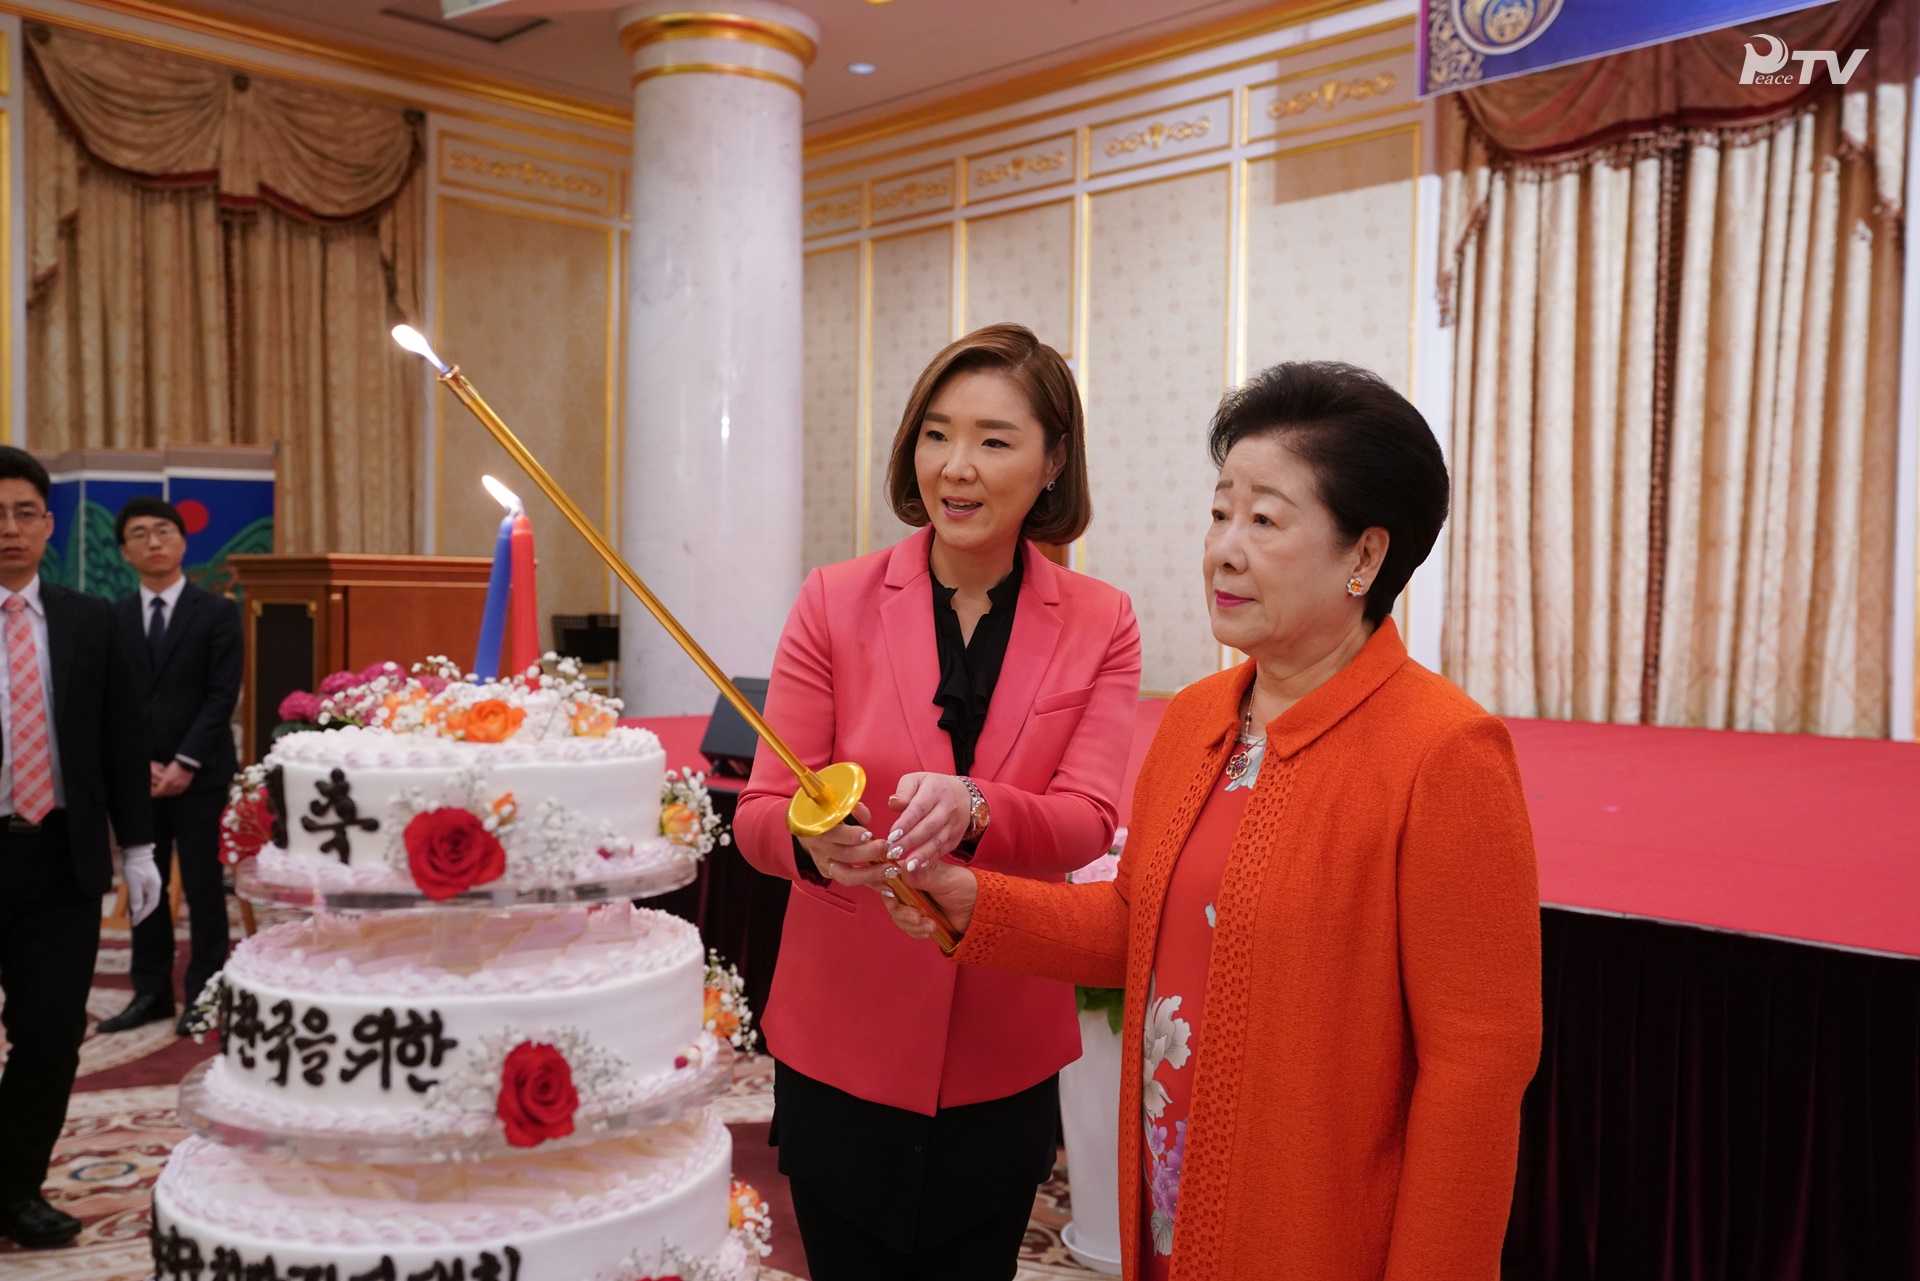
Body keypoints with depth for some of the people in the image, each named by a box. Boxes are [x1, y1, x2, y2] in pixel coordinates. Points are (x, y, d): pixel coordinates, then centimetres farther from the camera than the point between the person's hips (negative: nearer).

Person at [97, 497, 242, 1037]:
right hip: (134, 773, 3)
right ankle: (151, 992, 18)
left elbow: (223, 695, -7)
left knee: (203, 886, 2)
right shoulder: (113, 616, 8)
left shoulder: (217, 612, -2)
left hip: (199, 774, -3)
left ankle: (204, 994, 11)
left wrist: (185, 763, -14)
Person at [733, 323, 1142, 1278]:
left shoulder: (1100, 625, -3)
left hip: (1005, 1053, 1)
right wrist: (812, 838, -31)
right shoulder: (834, 603, -7)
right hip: (842, 1045, -1)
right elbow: (759, 813, -7)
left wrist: (970, 808, -33)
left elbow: (1087, 822, -12)